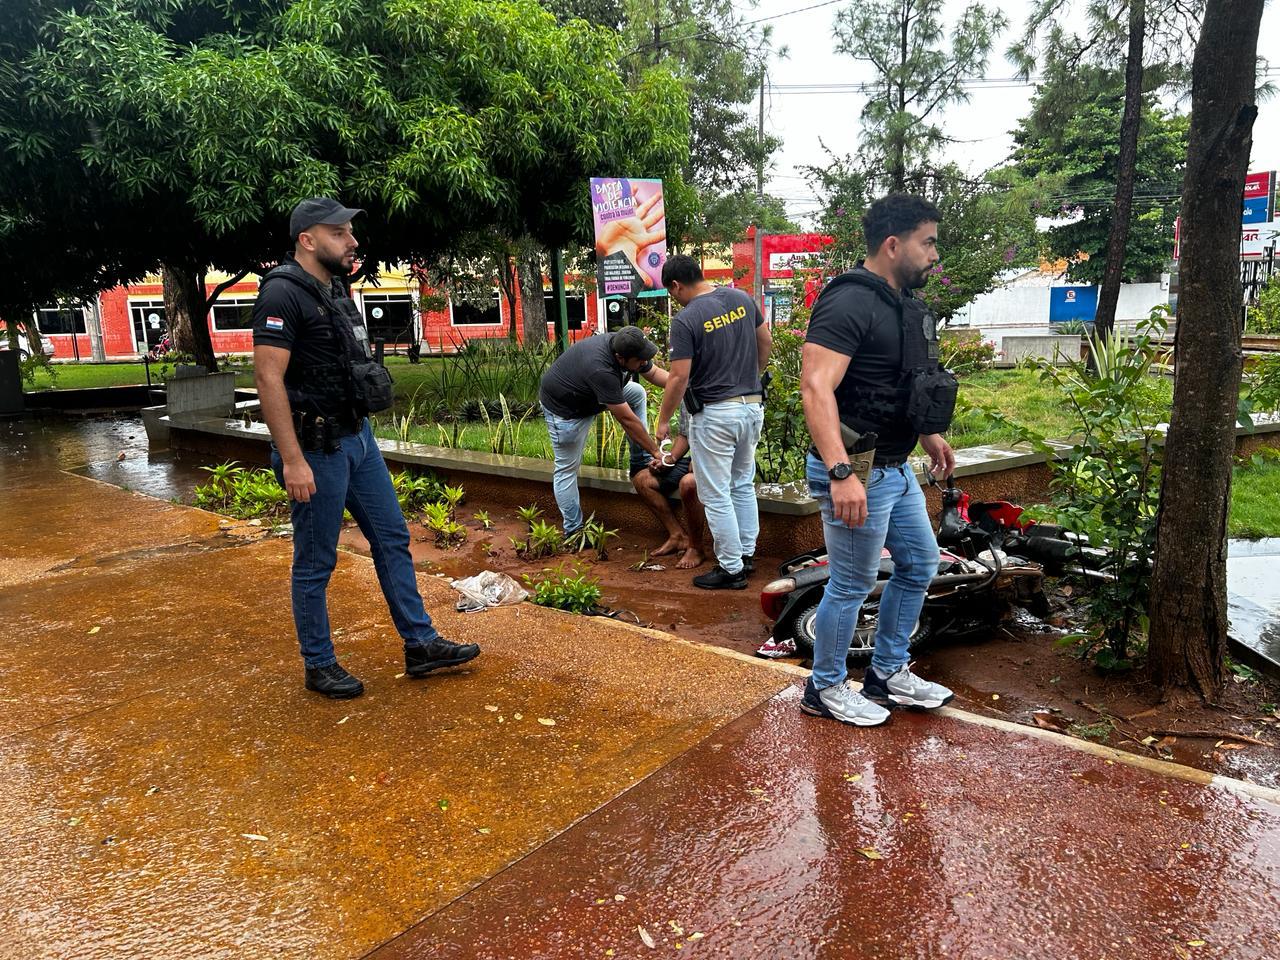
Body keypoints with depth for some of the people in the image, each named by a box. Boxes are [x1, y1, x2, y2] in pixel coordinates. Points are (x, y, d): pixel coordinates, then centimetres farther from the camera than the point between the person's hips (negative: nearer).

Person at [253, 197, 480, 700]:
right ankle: (319, 666, 20)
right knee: (315, 563, 4)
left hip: (358, 438, 9)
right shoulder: (282, 294, -16)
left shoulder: (335, 290, 12)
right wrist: (293, 462, -24)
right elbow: (269, 380, -21)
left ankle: (420, 644, 21)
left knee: (393, 540, 12)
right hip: (316, 449, -9)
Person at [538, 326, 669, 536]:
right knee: (567, 468, 0)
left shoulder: (626, 346, -17)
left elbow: (655, 373, 1)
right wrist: (656, 452, -25)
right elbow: (628, 420, -34)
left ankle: (640, 464, 7)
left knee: (636, 393, 2)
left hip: (590, 392, 9)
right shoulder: (601, 370, -40)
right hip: (564, 408, -9)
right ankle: (572, 531, 12)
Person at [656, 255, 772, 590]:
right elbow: (766, 342, 13)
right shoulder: (742, 298, 3)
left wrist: (663, 421, -5)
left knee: (716, 496, 4)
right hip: (752, 405, 7)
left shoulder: (686, 320, -15)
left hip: (714, 414, -7)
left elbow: (679, 378, -16)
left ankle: (731, 569, 10)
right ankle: (747, 554, 30)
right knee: (743, 484, 22)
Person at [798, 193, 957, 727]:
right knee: (853, 584, 2)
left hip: (895, 468, 10)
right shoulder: (850, 303, -20)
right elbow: (815, 387, -30)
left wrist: (930, 437, 28)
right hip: (856, 472, -10)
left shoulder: (901, 304, 12)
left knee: (919, 564, 20)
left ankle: (888, 674, 34)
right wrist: (841, 473, -37)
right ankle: (825, 689, 23)